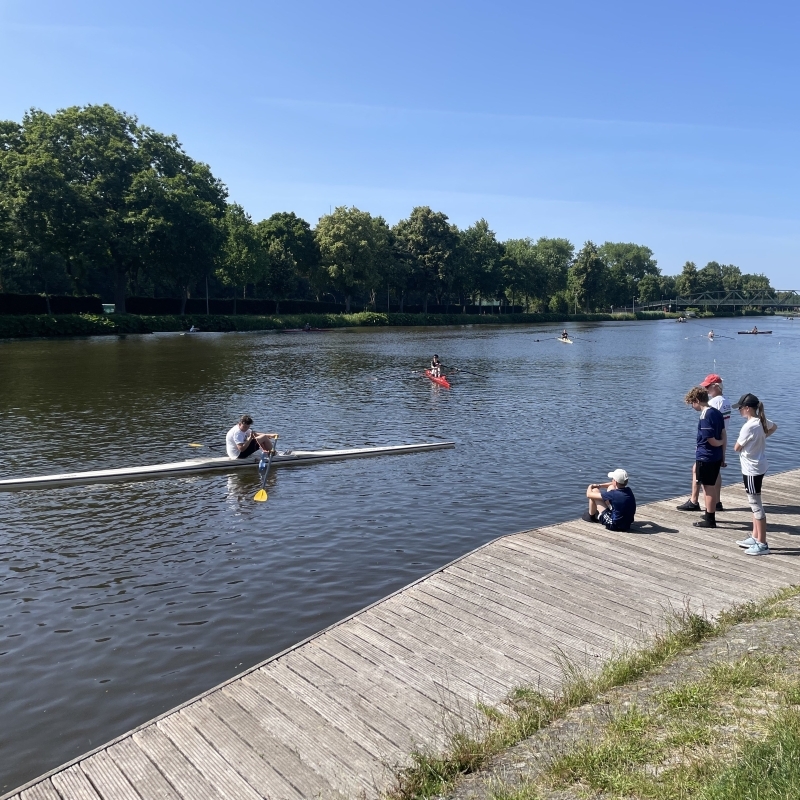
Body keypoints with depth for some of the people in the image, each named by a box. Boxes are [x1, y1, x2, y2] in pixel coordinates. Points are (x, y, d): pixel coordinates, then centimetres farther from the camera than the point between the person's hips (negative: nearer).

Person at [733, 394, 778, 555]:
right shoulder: (762, 421, 3)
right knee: (755, 504, 18)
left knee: (756, 506, -2)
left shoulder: (749, 427, -23)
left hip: (751, 470, -9)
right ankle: (755, 538, 28)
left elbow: (737, 448, -14)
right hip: (759, 467, 9)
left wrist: (742, 441, 5)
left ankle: (762, 545, 4)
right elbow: (774, 427, 27)